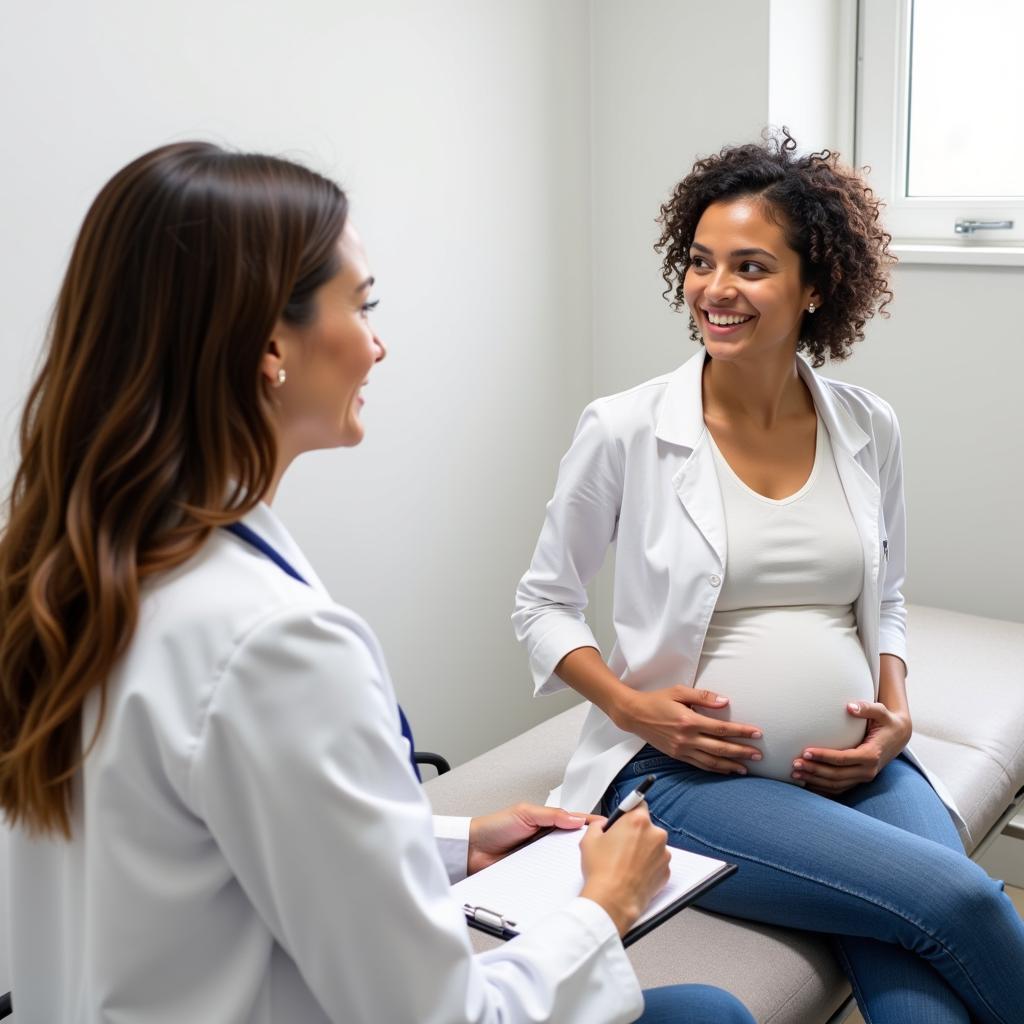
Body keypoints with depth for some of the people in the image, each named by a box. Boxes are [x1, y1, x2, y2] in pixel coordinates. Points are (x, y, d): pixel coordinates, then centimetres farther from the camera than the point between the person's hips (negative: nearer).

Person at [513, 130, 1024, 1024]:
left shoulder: (868, 429, 4)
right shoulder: (624, 431, -6)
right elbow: (544, 601, 4)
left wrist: (897, 709, 0)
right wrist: (629, 704, -11)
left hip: (860, 769, 3)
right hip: (687, 775, -3)